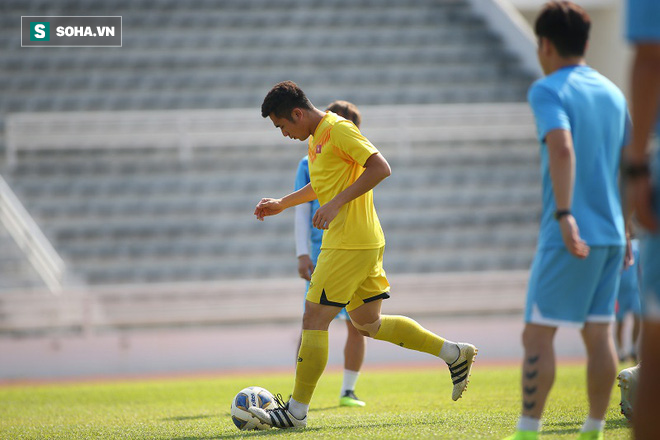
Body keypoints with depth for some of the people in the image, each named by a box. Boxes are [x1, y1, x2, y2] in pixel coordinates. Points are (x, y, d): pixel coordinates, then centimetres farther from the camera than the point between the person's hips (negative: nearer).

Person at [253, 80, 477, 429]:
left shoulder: (338, 130, -14)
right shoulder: (316, 137, 17)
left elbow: (380, 168, -22)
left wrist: (337, 203, -24)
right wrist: (283, 204, 29)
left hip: (350, 243, -10)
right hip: (365, 243, 10)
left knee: (314, 320, -7)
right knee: (368, 324, 15)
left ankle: (296, 411, -4)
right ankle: (454, 353, 18)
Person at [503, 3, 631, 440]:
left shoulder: (548, 90, -7)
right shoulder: (613, 93, 14)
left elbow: (562, 146, -24)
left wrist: (564, 215, -28)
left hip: (568, 237, -7)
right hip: (610, 234, 7)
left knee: (538, 332, -2)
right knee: (600, 333, 8)